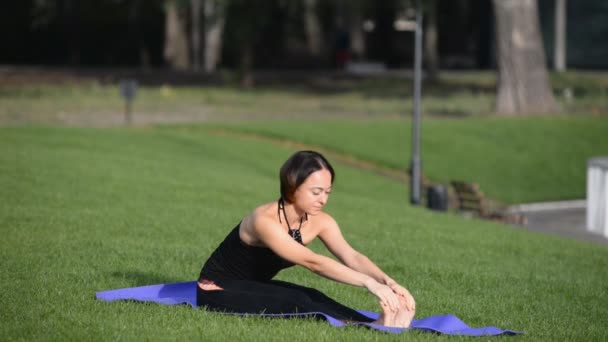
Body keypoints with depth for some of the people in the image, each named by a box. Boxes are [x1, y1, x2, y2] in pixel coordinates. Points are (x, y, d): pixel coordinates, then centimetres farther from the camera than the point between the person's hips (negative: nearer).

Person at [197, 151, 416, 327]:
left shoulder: (319, 222, -8)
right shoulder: (265, 220, -31)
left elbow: (351, 256, -21)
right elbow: (312, 262, -39)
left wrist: (387, 281, -40)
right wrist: (369, 283, -47)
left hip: (255, 288, 7)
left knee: (314, 298, -20)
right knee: (297, 303, -29)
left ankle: (376, 325, -37)